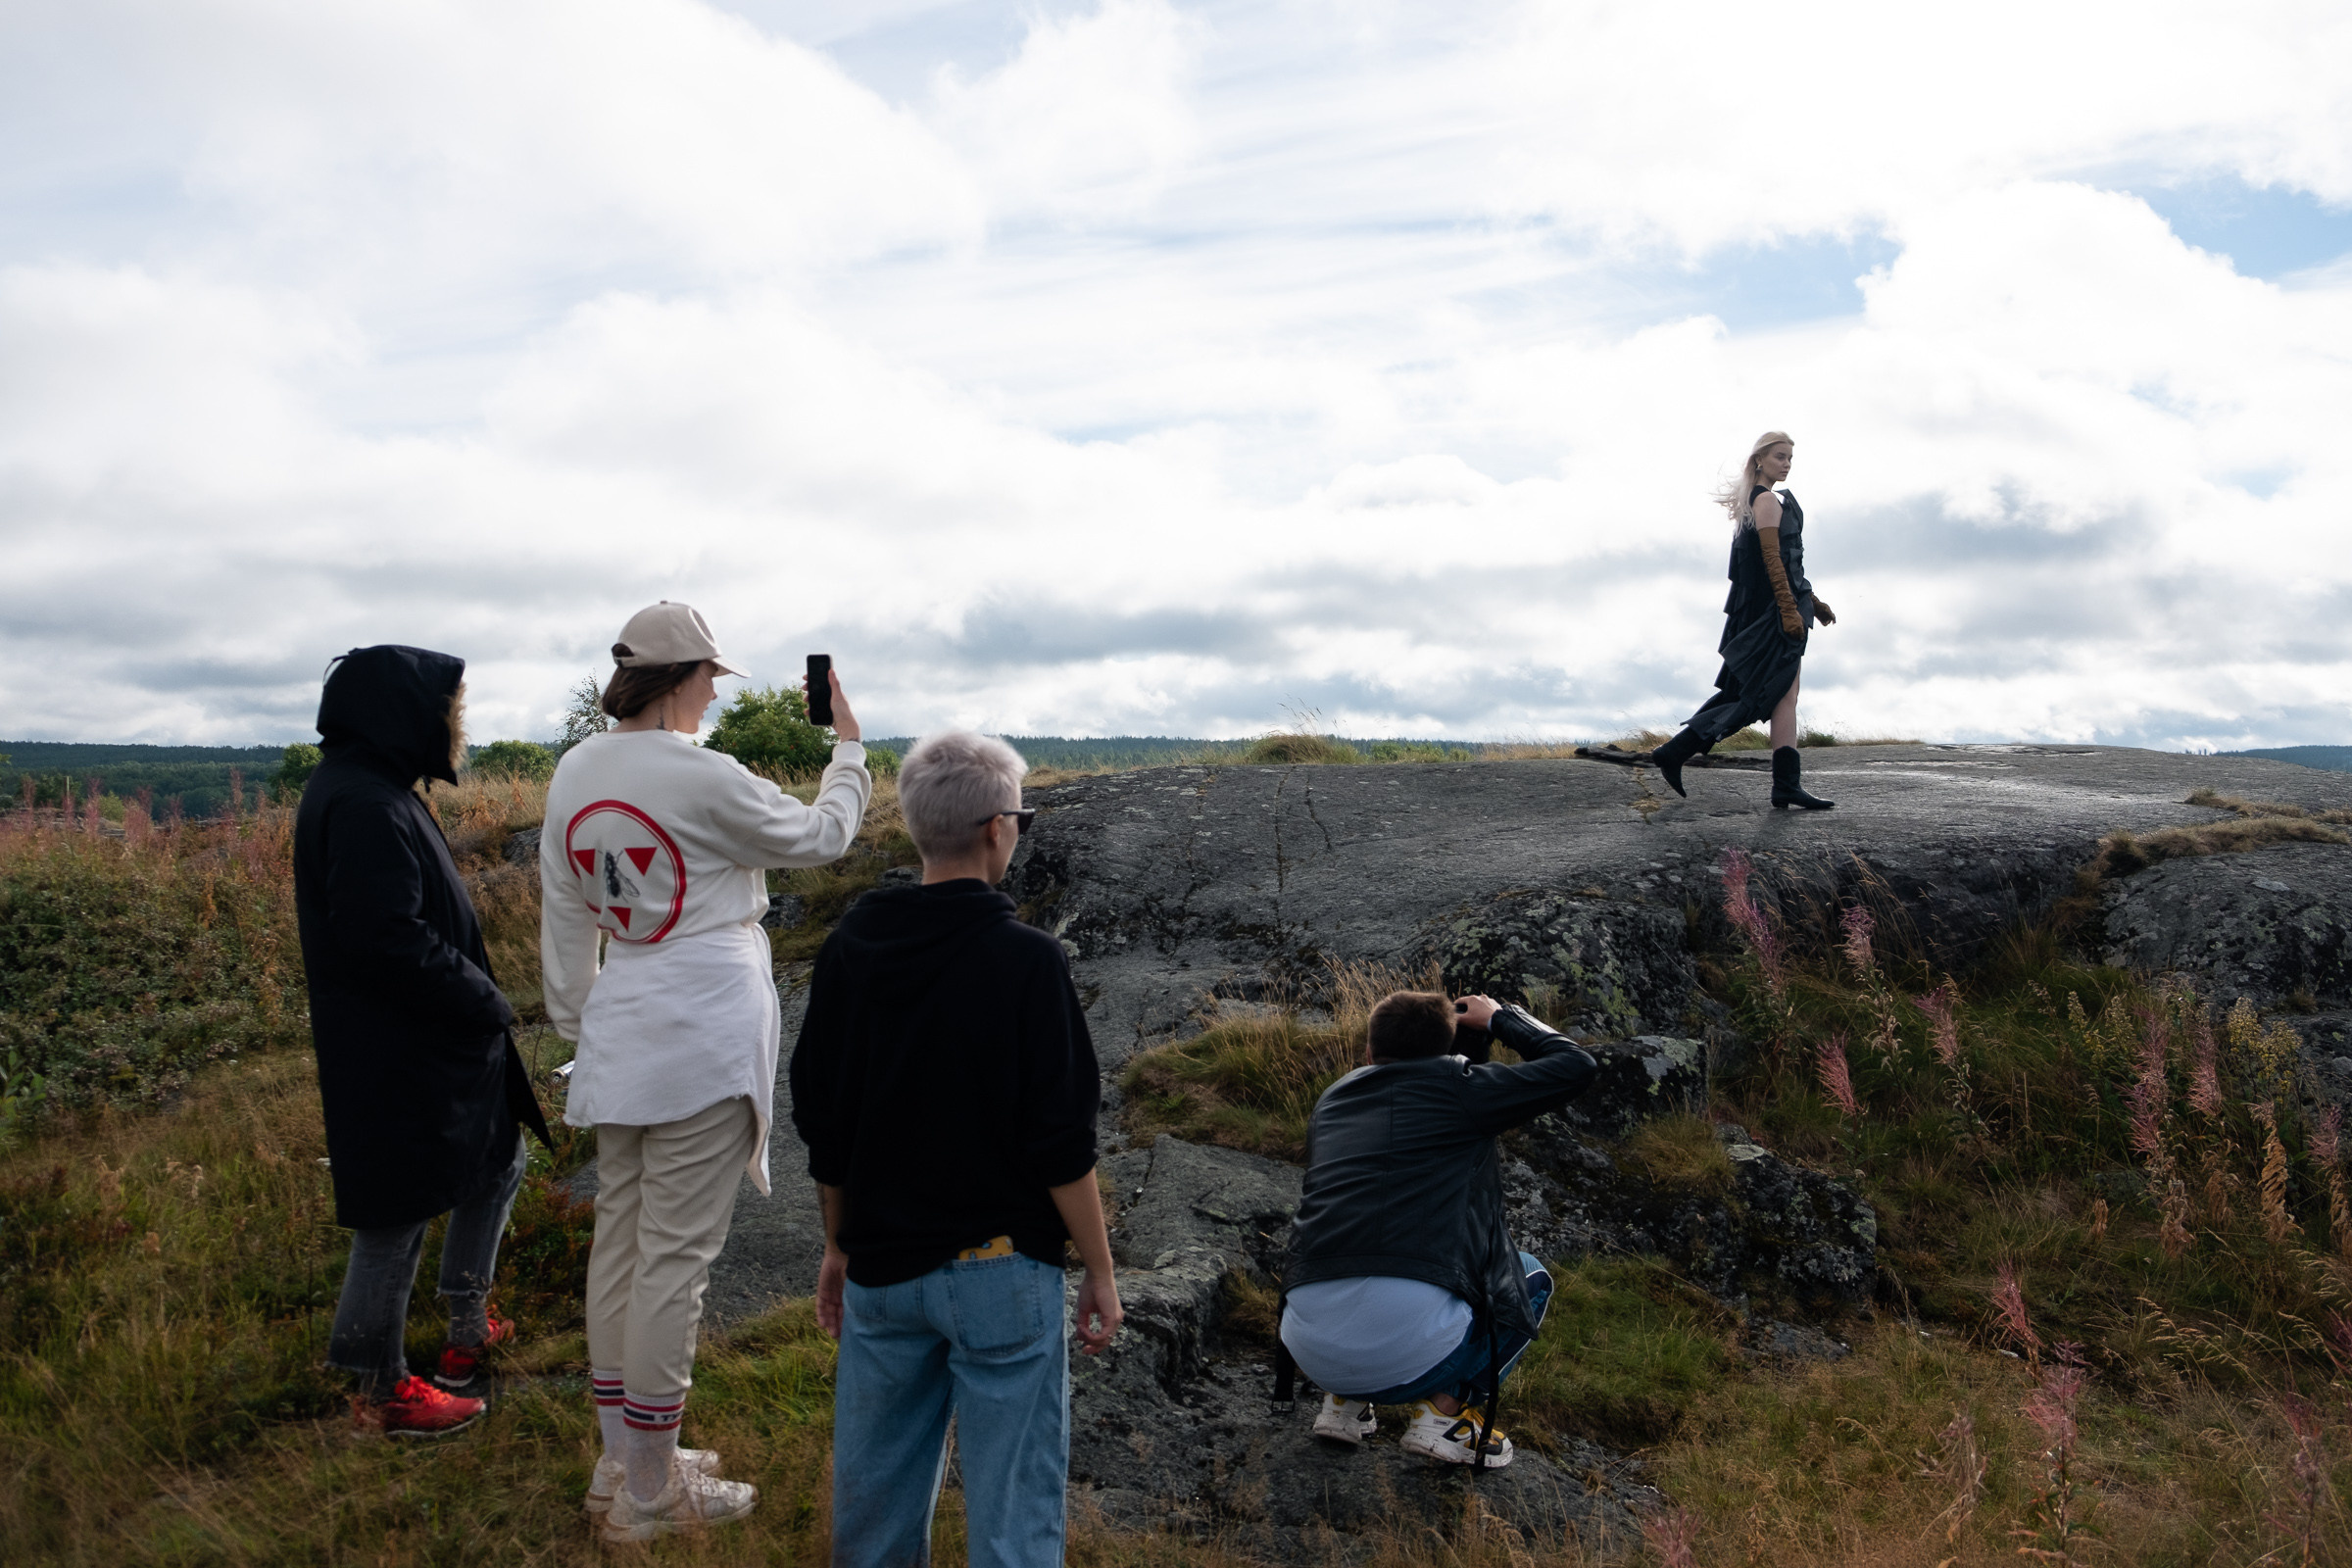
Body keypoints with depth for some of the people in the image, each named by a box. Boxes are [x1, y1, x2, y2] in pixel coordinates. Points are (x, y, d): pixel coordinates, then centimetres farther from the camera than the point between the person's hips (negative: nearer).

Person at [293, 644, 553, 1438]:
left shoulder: (378, 791, 9)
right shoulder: (363, 806, -23)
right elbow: (390, 939, -28)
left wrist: (478, 1001, 11)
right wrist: (487, 1005, -16)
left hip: (438, 1044, 10)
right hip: (396, 1056, -10)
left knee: (497, 1165, 21)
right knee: (397, 1220, 5)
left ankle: (467, 1325, 35)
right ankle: (383, 1388, 22)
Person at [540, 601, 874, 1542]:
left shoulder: (574, 773, 5)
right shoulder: (700, 777, -17)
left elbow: (563, 919, 12)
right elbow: (820, 836, -2)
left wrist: (580, 1029, 21)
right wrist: (848, 746, 13)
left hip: (622, 1040, 8)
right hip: (705, 1039, -8)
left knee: (620, 1241, 16)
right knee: (675, 1255, 1)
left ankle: (622, 1460, 30)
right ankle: (650, 1494, 14)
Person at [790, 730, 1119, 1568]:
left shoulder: (850, 947, 0)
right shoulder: (1025, 959, -16)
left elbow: (820, 1124, 7)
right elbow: (1060, 1142, -15)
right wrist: (1099, 1269, -3)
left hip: (880, 1266, 5)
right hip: (1000, 1270, -5)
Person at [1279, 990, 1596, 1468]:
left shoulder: (1331, 1100, 20)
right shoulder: (1457, 1085, 6)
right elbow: (1575, 1065, 15)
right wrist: (1499, 1019, 28)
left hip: (1312, 1351, 5)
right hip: (1410, 1353, -5)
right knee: (1529, 1277, 25)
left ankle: (1343, 1400, 20)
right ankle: (1443, 1410, 8)